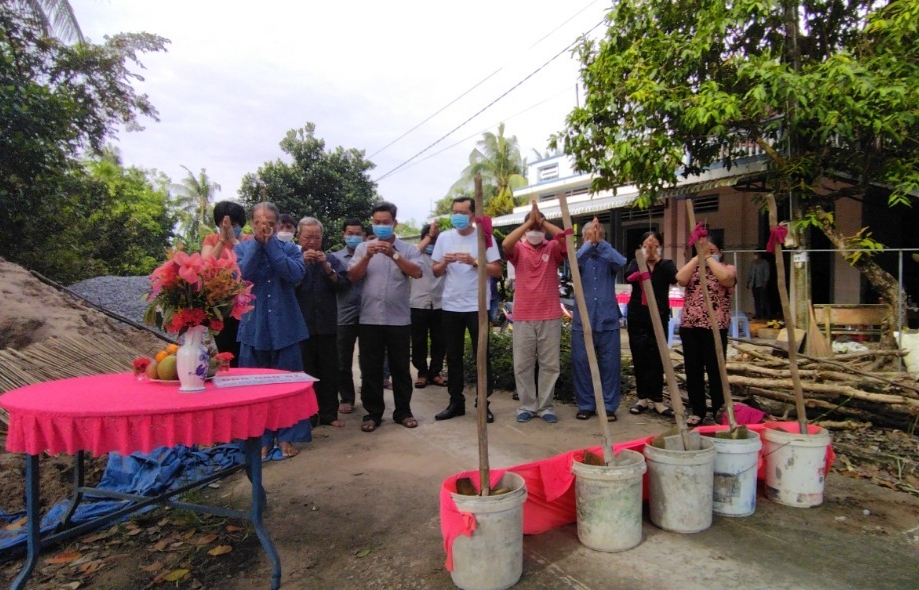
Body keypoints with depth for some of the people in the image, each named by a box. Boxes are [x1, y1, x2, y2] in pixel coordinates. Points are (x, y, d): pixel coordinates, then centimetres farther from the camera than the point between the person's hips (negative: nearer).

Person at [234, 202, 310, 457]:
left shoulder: (289, 248, 4)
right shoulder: (242, 248, 6)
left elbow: (296, 274, -16)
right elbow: (240, 275, -13)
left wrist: (270, 244, -15)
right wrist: (258, 244, -14)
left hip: (285, 327, 0)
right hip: (254, 327, 1)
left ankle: (286, 437, 18)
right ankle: (261, 438, 20)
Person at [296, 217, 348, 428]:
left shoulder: (331, 260, 8)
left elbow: (342, 284, -2)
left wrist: (326, 267, -14)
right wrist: (302, 263, -17)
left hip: (327, 325, 2)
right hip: (301, 325, -2)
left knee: (329, 371, 7)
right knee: (305, 372, 5)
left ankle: (329, 413, 16)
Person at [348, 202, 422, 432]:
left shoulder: (408, 249, 3)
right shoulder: (363, 248, 7)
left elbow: (416, 273, -13)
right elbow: (353, 276, -3)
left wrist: (394, 254, -23)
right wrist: (367, 256, -18)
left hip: (399, 319, -1)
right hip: (369, 319, 1)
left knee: (400, 368, 8)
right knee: (370, 369, 6)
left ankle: (403, 412, 20)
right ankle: (373, 413, 18)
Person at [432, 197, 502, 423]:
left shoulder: (485, 237, -3)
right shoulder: (444, 238, 6)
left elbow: (497, 270, -5)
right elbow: (436, 272, 9)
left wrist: (474, 262, -18)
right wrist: (444, 263, -12)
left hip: (477, 306, -3)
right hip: (451, 306, 3)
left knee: (481, 356, 3)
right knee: (453, 357, 10)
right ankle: (456, 402, 20)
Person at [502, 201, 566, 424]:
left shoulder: (553, 249, 4)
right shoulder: (518, 249, 2)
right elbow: (505, 244, -20)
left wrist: (543, 221, -15)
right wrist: (529, 221, -19)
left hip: (550, 317, 1)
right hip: (523, 317, 0)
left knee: (549, 365, 7)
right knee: (522, 365, 6)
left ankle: (545, 406, 19)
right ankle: (526, 406, 19)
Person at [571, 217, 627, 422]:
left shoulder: (609, 258, 6)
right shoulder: (581, 257, 5)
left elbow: (621, 262, -19)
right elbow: (574, 261, -20)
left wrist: (600, 243, -27)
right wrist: (590, 243, -32)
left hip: (608, 320, 0)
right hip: (582, 321, 0)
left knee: (610, 364, 3)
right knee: (581, 363, 2)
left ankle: (609, 406, 16)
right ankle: (585, 405, 16)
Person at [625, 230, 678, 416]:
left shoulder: (666, 264, 7)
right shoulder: (636, 263, 8)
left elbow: (674, 277, -15)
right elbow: (628, 276, -14)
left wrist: (657, 258, -14)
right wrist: (644, 258, -18)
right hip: (637, 317, 1)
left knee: (656, 360, 0)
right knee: (639, 359, 5)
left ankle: (657, 400, 8)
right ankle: (642, 398, 16)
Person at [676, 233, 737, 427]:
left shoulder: (728, 268, 4)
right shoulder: (692, 268, 14)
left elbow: (725, 278, -22)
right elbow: (680, 279, -9)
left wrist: (708, 257, -10)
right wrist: (698, 256, -6)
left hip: (715, 328, -4)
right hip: (689, 327, 4)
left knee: (715, 370, 1)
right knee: (693, 370, 7)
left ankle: (719, 412, 13)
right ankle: (697, 411, 18)